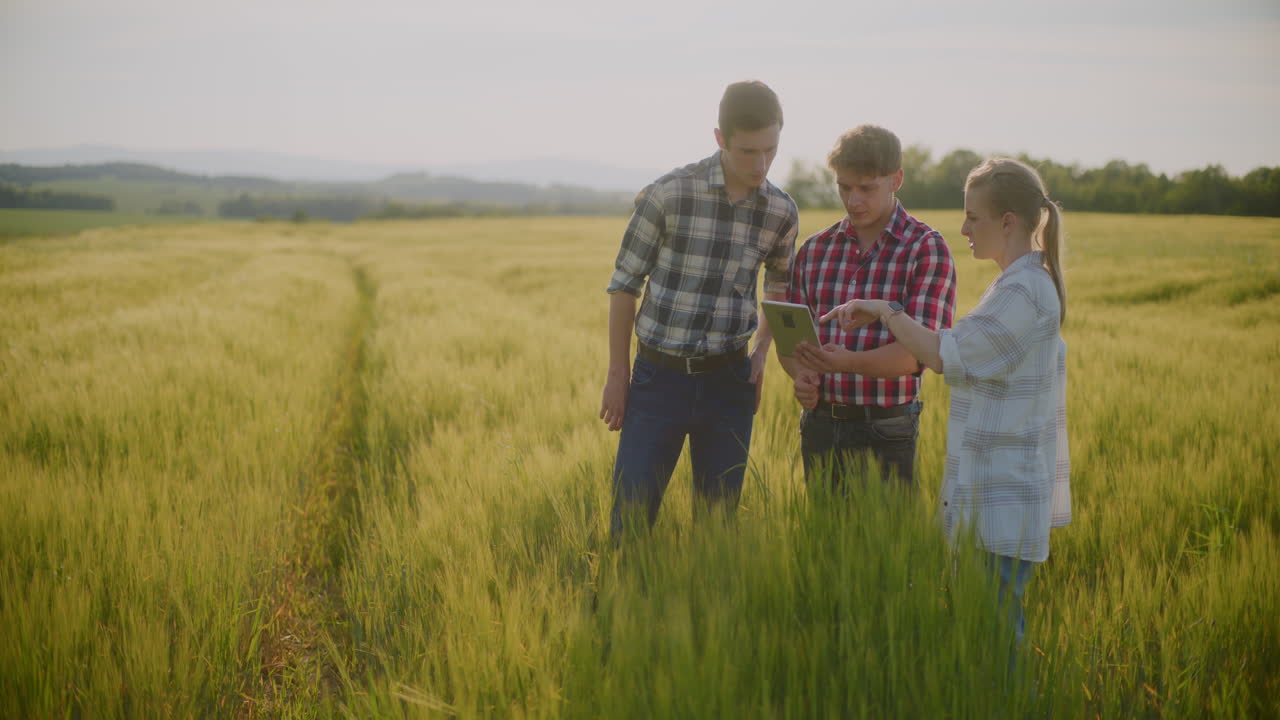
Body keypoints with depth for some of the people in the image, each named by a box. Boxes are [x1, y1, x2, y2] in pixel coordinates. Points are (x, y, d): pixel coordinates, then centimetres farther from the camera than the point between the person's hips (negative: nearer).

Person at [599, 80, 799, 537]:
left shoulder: (781, 212, 0)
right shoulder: (668, 195, -12)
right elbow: (624, 283, -2)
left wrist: (762, 349, 6)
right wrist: (617, 375, 0)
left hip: (728, 383, 3)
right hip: (658, 378, -3)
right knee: (631, 518, -4)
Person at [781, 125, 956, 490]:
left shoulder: (928, 249, -5)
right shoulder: (814, 250, 8)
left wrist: (848, 362, -29)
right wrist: (801, 374, -9)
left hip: (884, 432, -4)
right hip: (819, 429, 4)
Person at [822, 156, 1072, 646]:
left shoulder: (1023, 292, -16)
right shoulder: (1030, 284, 16)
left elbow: (945, 356, -17)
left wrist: (884, 311, -6)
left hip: (1004, 505, -10)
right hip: (992, 496, 10)